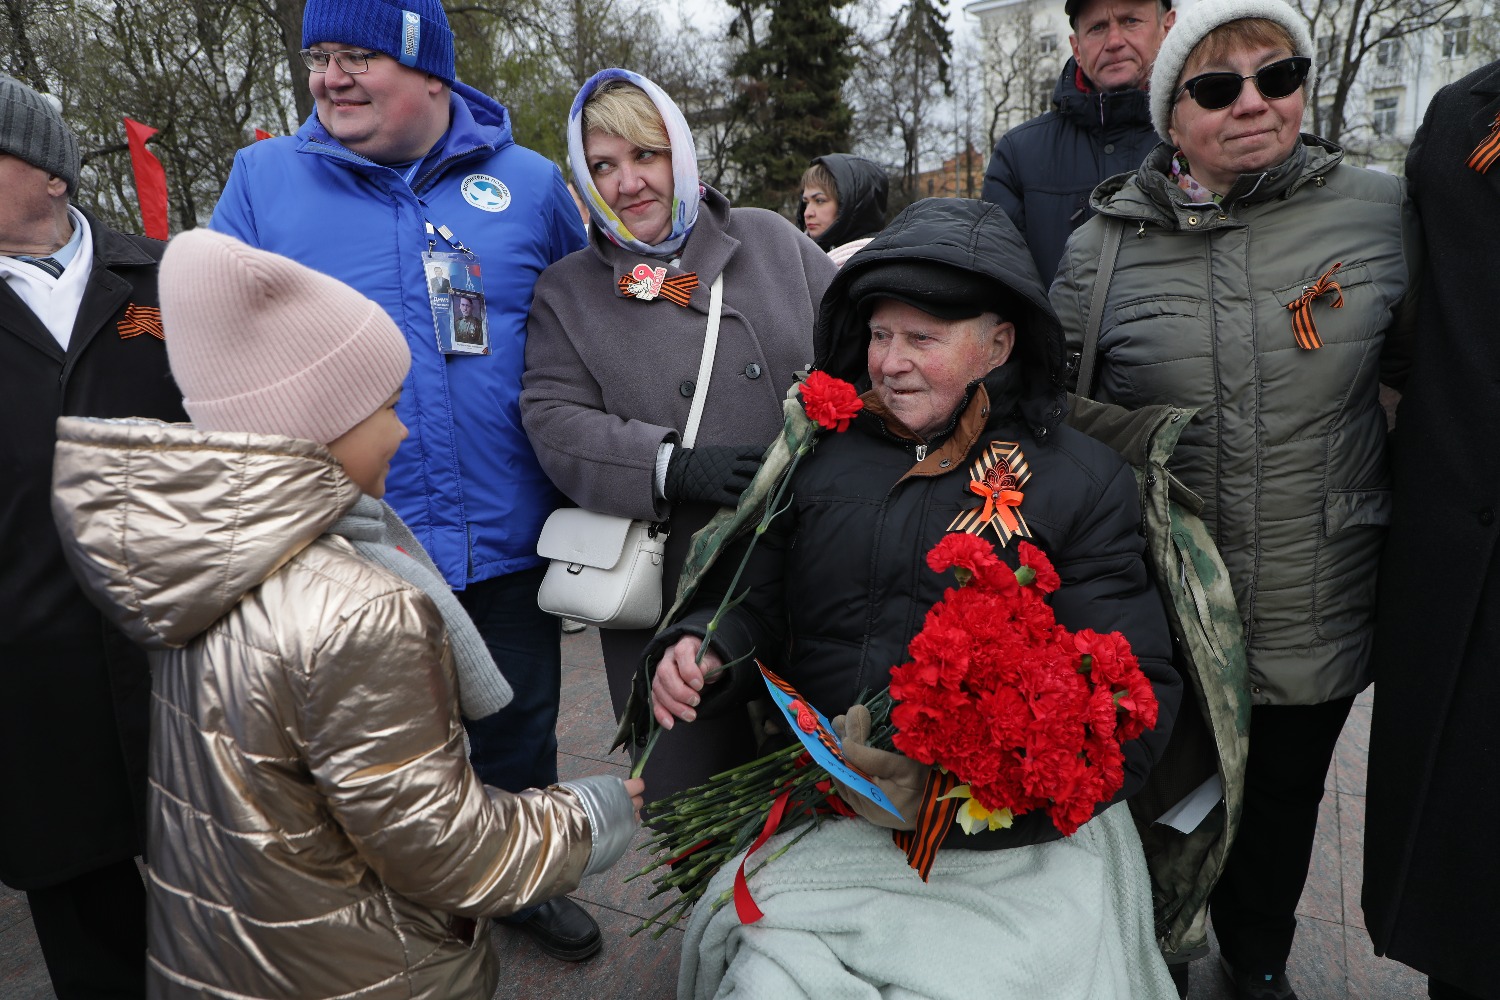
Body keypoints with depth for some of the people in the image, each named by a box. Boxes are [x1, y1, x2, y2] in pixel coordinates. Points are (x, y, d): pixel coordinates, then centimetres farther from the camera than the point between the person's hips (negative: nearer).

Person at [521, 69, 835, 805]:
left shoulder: (771, 239, 9)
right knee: (691, 795, 9)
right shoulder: (567, 291, 7)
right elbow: (554, 421, -4)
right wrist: (672, 466, -18)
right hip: (669, 591, -1)